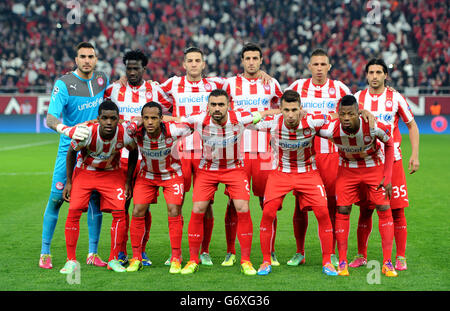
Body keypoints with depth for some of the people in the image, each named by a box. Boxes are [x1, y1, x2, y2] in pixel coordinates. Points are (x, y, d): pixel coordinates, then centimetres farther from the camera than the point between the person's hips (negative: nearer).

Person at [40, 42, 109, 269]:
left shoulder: (102, 80, 3)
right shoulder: (64, 84, -12)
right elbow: (50, 118, -23)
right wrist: (68, 130, -40)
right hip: (70, 149, -4)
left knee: (95, 199, 3)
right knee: (57, 197, -4)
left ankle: (93, 253, 11)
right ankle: (45, 253, 7)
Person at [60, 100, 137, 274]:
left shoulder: (125, 135, -26)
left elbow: (134, 153, -2)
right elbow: (71, 153, -8)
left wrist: (128, 182, -1)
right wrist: (68, 182, -6)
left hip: (112, 173, 1)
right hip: (84, 172, -1)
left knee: (119, 213, -11)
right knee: (73, 212, -13)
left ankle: (113, 259, 4)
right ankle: (71, 260, -1)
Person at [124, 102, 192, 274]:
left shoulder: (172, 130, -30)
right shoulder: (136, 129, -28)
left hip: (172, 174, -2)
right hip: (146, 174, 2)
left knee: (174, 213, -11)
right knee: (137, 212, -6)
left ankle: (176, 259, 1)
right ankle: (136, 258, 7)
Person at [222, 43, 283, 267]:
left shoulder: (271, 84, 9)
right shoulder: (231, 84, 5)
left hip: (264, 153, 1)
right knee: (233, 204, -2)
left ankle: (270, 253, 10)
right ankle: (230, 253, 6)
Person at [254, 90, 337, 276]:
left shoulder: (312, 122, -21)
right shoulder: (272, 123, -19)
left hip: (308, 172, 0)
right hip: (280, 173, 0)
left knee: (323, 213, -11)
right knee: (268, 213, -13)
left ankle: (327, 262, 3)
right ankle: (266, 262, 2)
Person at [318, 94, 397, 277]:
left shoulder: (374, 127, -32)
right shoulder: (331, 130, -31)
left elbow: (389, 145, -12)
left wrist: (388, 178, -12)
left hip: (374, 167, -1)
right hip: (347, 170, 1)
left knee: (384, 210, -7)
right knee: (342, 211, -6)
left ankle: (387, 263, 0)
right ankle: (342, 262, 5)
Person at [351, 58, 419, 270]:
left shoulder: (396, 98, 1)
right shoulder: (358, 98, 5)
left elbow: (412, 126, 8)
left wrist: (415, 155, 0)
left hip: (392, 160, -1)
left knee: (397, 211, -3)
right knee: (365, 210, 3)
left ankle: (400, 258, 3)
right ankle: (361, 256, 13)